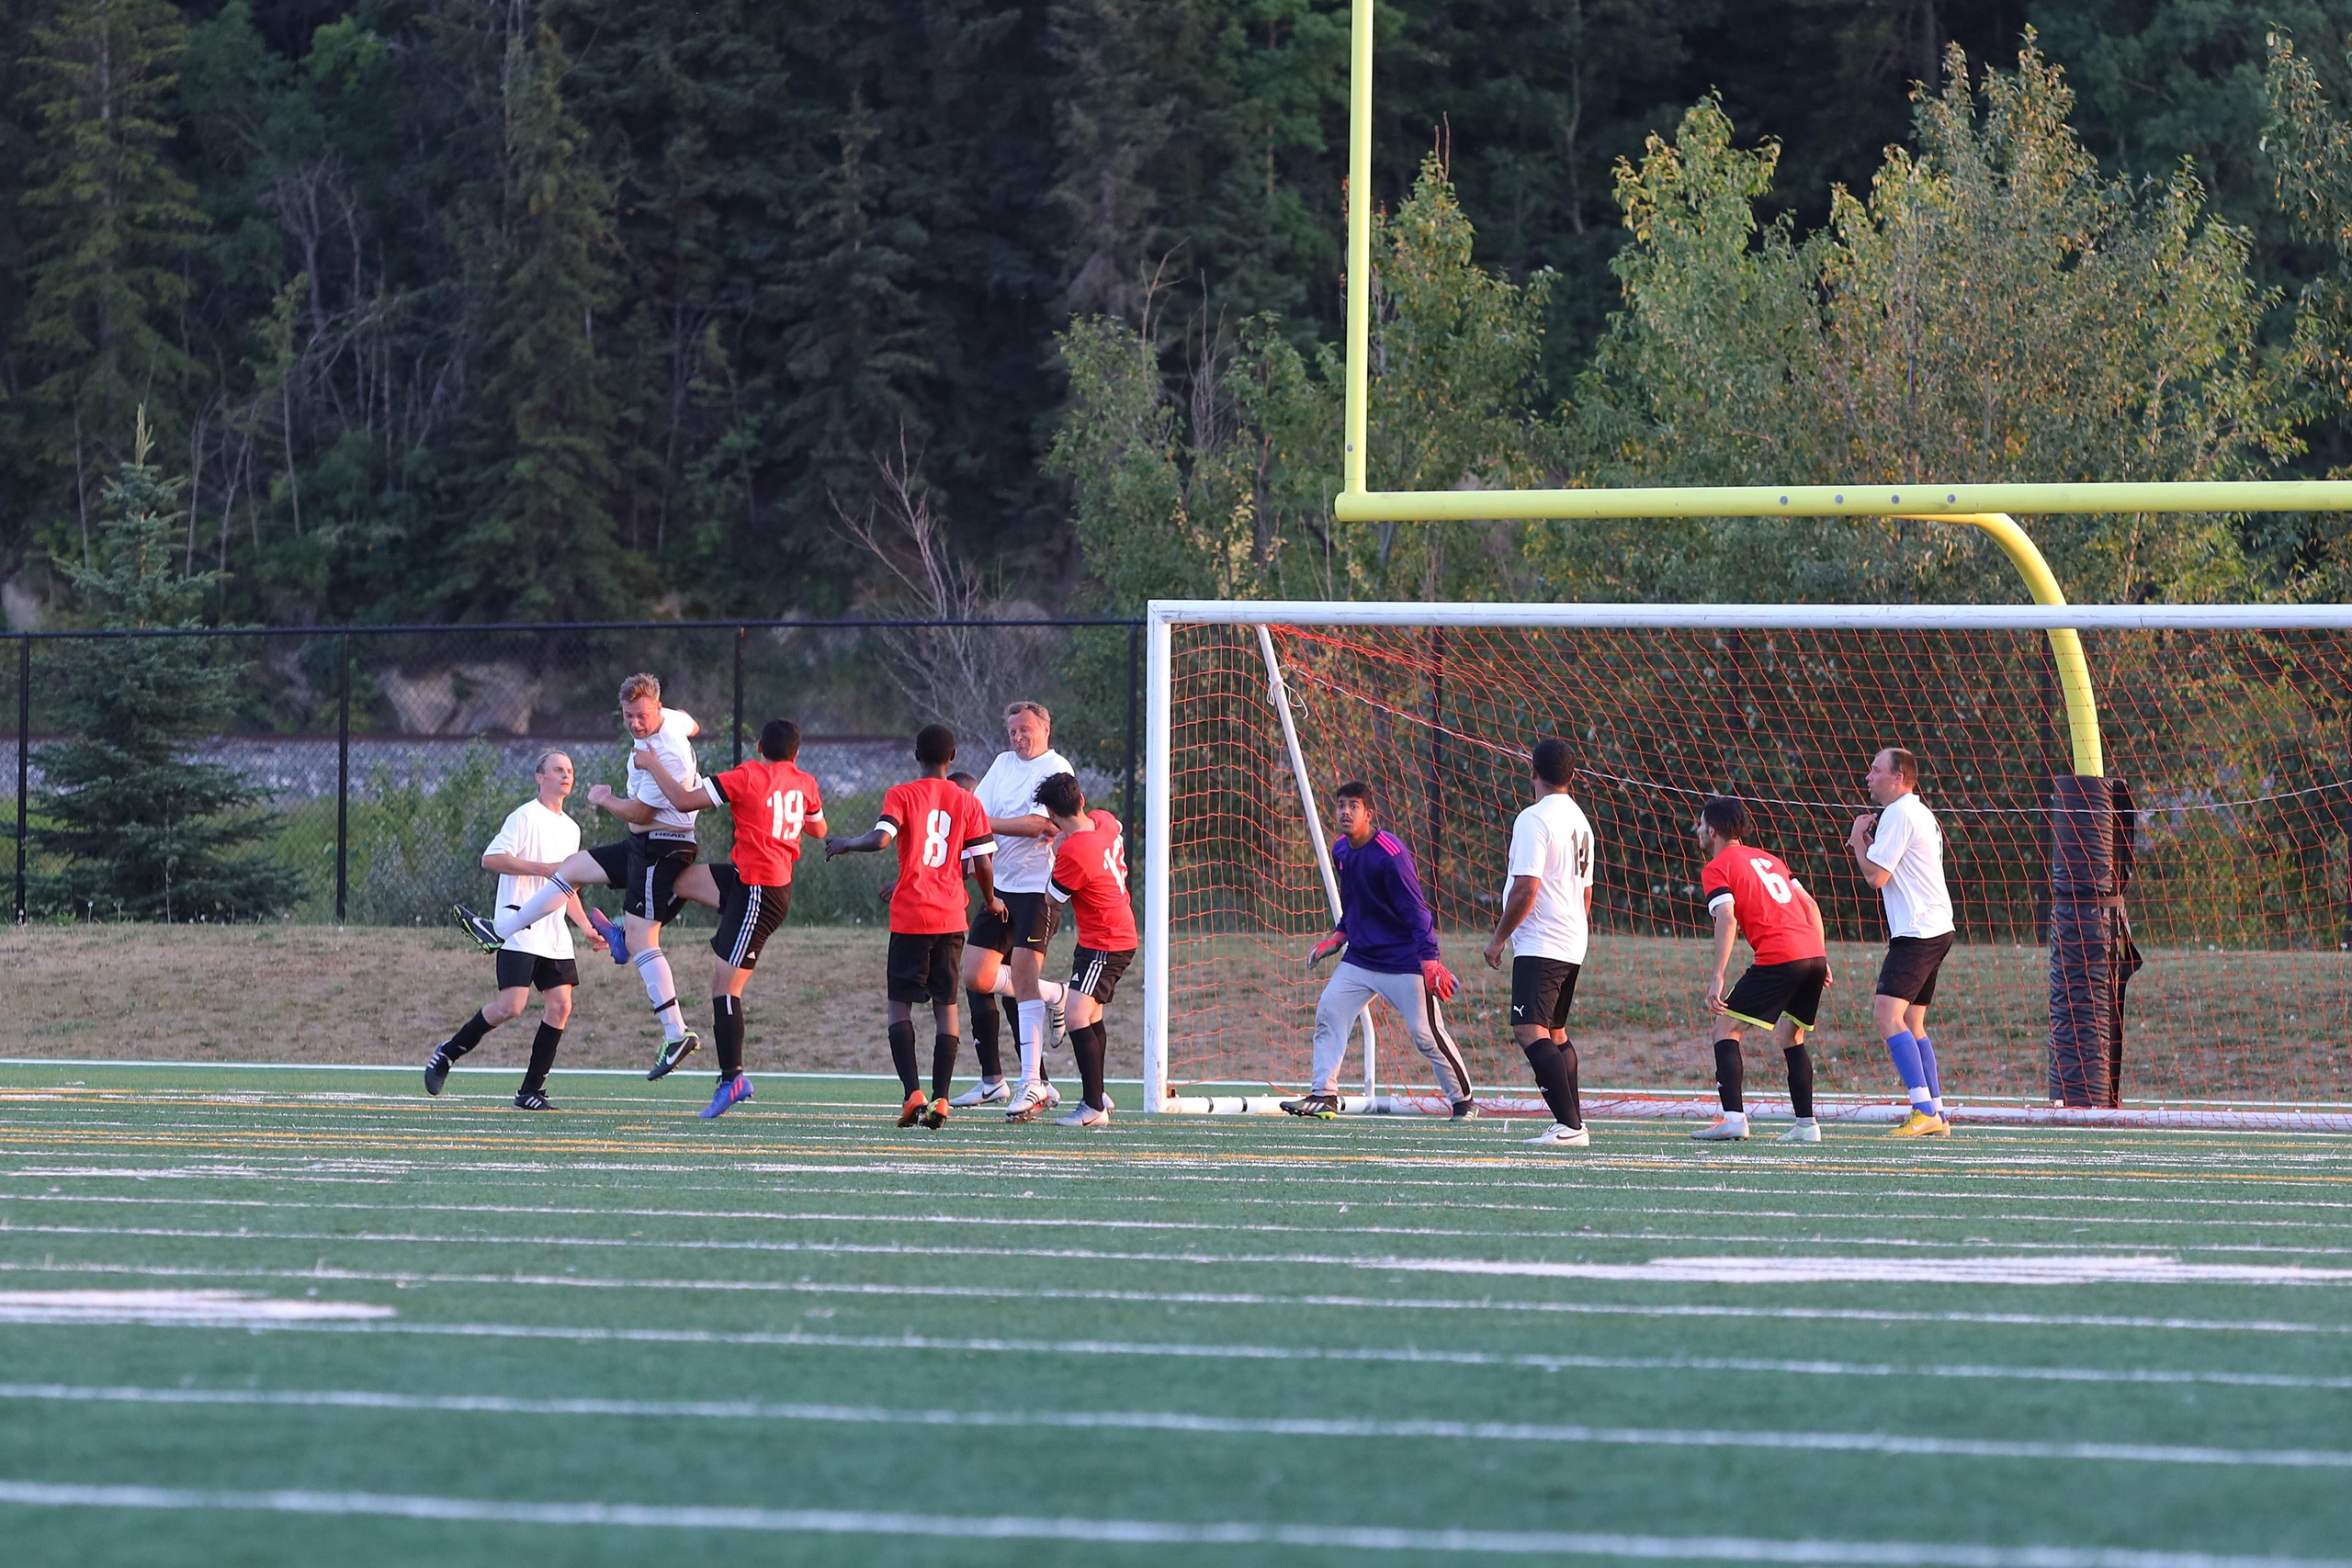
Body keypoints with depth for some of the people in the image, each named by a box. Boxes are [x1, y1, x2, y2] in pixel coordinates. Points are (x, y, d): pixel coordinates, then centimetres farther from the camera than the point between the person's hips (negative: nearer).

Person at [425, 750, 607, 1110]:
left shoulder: (571, 829, 20)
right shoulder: (525, 817, -6)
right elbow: (491, 859, -16)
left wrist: (587, 928, 21)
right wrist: (544, 868, -19)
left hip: (555, 937, 8)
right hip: (520, 931, -8)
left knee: (560, 1005, -4)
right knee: (512, 1006, -16)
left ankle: (531, 1091, 1)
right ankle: (446, 1054, 3)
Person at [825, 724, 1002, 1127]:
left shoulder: (901, 795, -2)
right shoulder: (967, 803, 5)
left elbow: (880, 838, -17)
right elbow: (982, 862, 2)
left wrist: (844, 845, 2)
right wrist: (991, 900, 21)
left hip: (910, 916, -2)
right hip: (952, 918, 3)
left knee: (900, 1004, 4)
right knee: (946, 1004, 8)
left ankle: (913, 1093, -12)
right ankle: (940, 1099, 0)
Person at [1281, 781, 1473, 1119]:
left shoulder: (1390, 854, -20)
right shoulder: (1341, 850, 5)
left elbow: (1415, 910, -22)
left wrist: (1430, 960, -29)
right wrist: (1338, 936, 10)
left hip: (1404, 961, -7)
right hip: (1360, 958, 7)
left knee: (1426, 1034, -4)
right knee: (1328, 1012, -7)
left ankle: (1463, 1100, 12)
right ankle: (1323, 1095, -4)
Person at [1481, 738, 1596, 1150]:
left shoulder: (1533, 820, -14)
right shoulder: (1580, 820, 15)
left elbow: (1526, 889, -19)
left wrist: (1498, 938, -10)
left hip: (1539, 946, -10)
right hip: (1573, 946, 10)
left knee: (1530, 1030, -15)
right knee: (1556, 1032, 18)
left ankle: (1568, 1125, -23)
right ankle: (1573, 1123, 19)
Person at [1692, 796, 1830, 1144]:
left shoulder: (1716, 869, 3)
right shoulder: (1768, 859, 25)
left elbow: (1726, 920, -12)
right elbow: (1810, 905, 22)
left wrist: (1717, 978, -15)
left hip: (1778, 958, -7)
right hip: (1814, 956, 7)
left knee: (1726, 1030, -1)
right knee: (1790, 1036, 22)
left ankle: (1734, 1117, -16)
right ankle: (1806, 1125, 16)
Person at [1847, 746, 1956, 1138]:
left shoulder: (1898, 814, -11)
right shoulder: (1921, 813, 21)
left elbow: (1875, 876, -15)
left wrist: (1858, 839, 1)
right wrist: (1867, 843, 15)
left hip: (1917, 933, -11)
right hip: (1937, 929, 11)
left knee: (1887, 1014, -17)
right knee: (1911, 1022, 14)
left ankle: (1925, 1111, -24)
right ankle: (1935, 1114, 13)